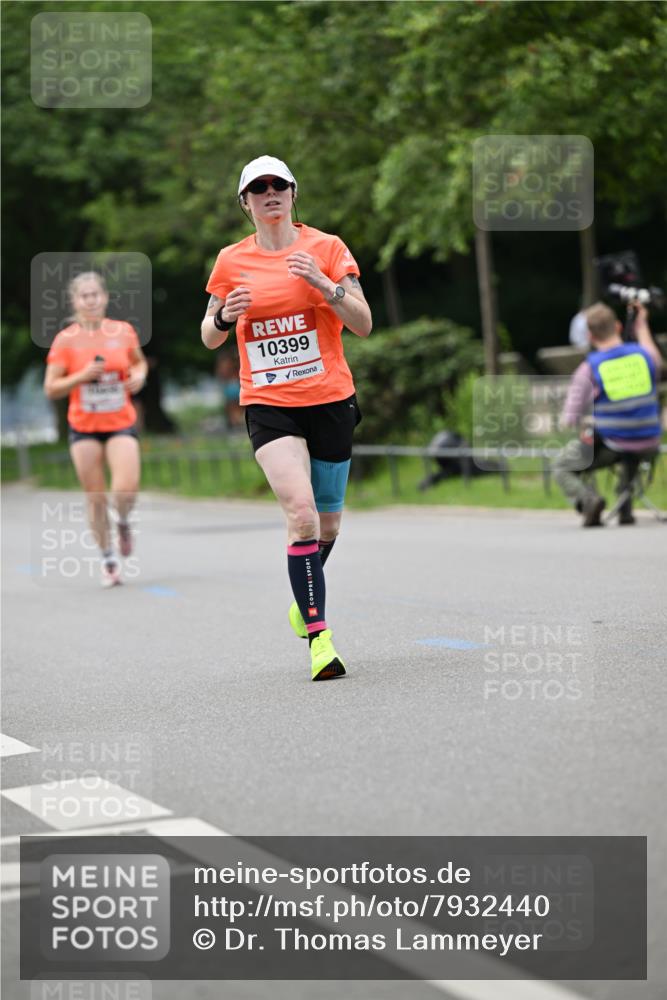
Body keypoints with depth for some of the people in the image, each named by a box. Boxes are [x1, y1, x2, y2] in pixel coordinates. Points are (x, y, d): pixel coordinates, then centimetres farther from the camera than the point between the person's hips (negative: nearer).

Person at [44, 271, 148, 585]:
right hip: (84, 428, 0)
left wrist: (139, 375, -3)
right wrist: (83, 376, -18)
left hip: (121, 423, 0)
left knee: (126, 489, -18)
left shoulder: (124, 331, 1)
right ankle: (108, 558, 21)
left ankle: (123, 522, 18)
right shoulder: (65, 340, -5)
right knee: (95, 497, 3)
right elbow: (51, 389, -4)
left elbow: (139, 361, 20)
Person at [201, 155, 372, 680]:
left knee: (327, 522, 11)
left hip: (330, 400, 1)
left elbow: (363, 325, -3)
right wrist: (225, 316, -11)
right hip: (268, 405, -1)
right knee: (301, 511, -21)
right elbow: (210, 338, 12)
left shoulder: (326, 247, 0)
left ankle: (306, 595, 43)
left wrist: (325, 284, -19)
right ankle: (319, 637, -18)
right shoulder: (231, 261, 4)